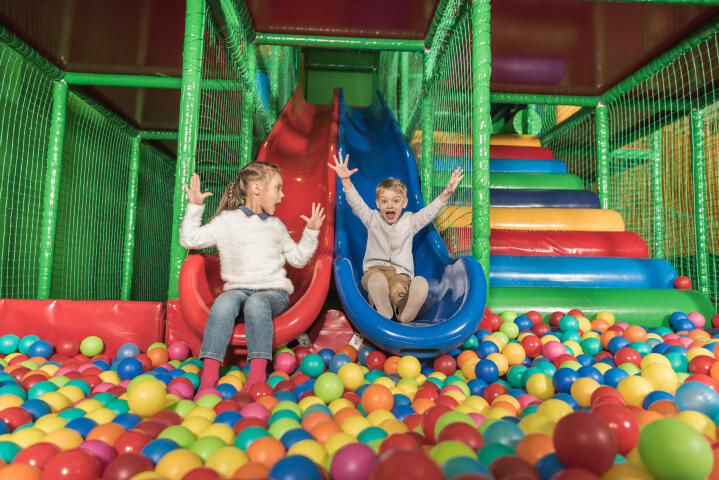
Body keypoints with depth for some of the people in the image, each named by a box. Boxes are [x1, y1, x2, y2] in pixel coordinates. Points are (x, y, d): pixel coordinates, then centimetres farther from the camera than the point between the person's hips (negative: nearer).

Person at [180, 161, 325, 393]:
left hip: (274, 291, 1)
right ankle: (209, 374, -39)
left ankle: (258, 373, -44)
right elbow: (189, 239, 4)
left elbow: (298, 259, 23)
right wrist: (194, 207, -3)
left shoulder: (276, 225, 21)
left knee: (256, 303, -34)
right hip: (238, 288, -1)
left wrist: (311, 231, 16)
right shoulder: (226, 220, 10)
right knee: (224, 302, -34)